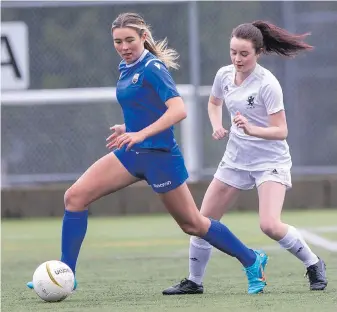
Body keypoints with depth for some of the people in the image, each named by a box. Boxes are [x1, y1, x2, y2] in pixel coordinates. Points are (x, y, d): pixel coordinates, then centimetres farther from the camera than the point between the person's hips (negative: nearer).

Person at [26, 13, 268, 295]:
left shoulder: (153, 68, -16)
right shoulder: (126, 68, 9)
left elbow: (178, 110, -27)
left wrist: (141, 134, -34)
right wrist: (127, 129, 13)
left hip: (159, 155, -8)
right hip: (132, 154, 8)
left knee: (191, 223, 4)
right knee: (75, 196, -5)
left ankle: (252, 262, 23)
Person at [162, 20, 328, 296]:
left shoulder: (267, 84, -20)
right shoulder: (224, 75, -2)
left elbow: (281, 131, -21)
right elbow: (214, 102, 21)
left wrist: (251, 129, -36)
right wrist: (217, 126, 3)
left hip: (271, 161, -6)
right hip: (236, 158, 6)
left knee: (270, 225, -24)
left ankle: (314, 265, -1)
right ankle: (194, 281, 20)